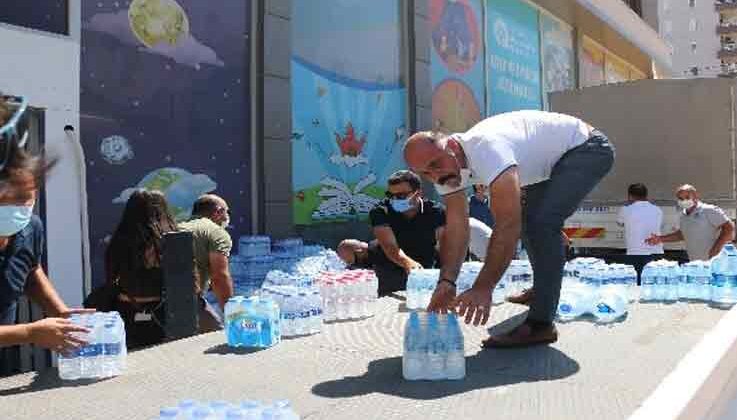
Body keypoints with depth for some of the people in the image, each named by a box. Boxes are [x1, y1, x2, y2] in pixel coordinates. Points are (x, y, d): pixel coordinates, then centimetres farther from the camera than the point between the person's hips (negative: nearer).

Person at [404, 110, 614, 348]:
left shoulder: (487, 149, -38)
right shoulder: (446, 168, -11)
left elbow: (507, 224, -41)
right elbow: (456, 227, -11)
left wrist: (483, 288, -43)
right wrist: (446, 281, -23)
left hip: (587, 148, -9)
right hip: (551, 161, 9)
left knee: (543, 222, -25)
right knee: (528, 221, 19)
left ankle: (540, 324, -19)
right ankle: (544, 291, 42)